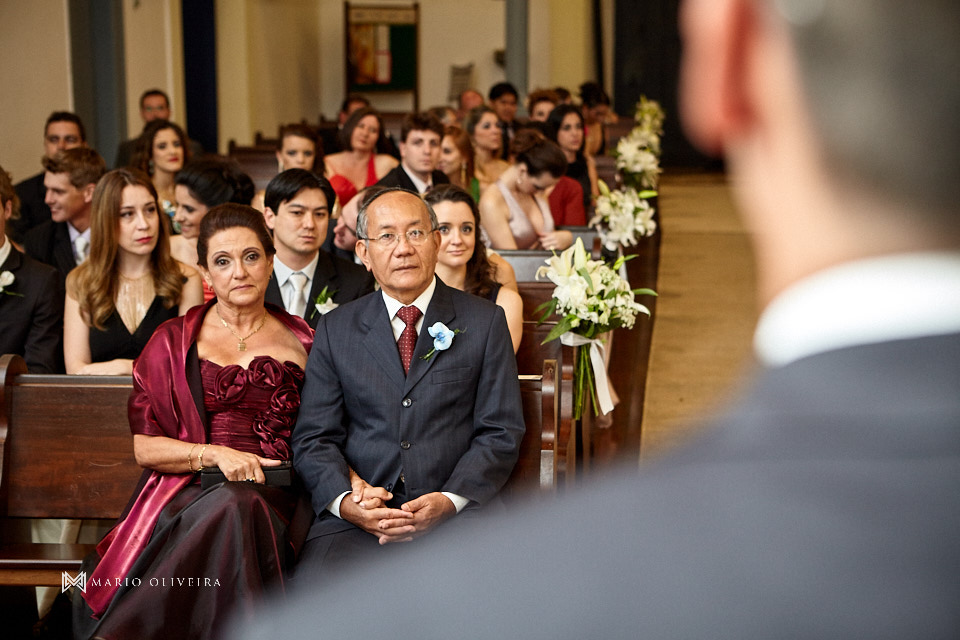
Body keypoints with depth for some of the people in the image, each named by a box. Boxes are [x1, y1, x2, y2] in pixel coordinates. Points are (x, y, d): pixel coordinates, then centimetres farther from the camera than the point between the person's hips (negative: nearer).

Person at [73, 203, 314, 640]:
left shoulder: (302, 342, 16)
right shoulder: (174, 342, 14)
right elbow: (138, 443, 6)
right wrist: (215, 453, -9)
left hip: (270, 495, 1)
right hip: (186, 493, 0)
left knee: (235, 507, -36)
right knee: (228, 508, -37)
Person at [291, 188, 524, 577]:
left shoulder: (485, 321, 10)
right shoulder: (335, 329, 13)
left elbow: (501, 433, 4)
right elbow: (314, 438, 8)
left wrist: (449, 501, -12)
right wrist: (346, 501, -13)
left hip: (458, 511, -1)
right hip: (359, 514, 1)